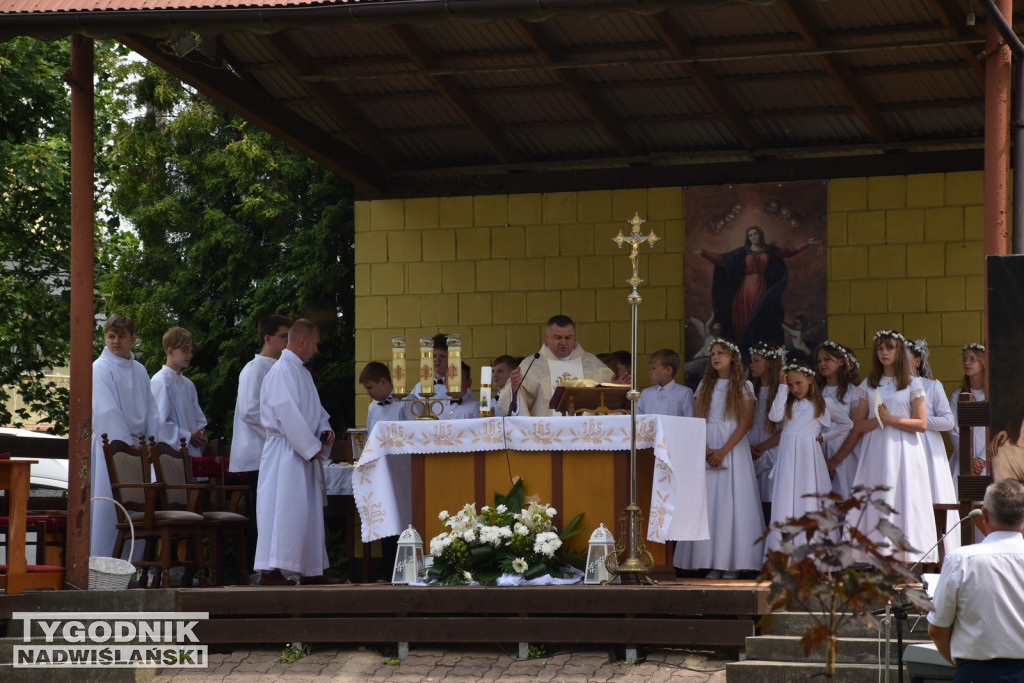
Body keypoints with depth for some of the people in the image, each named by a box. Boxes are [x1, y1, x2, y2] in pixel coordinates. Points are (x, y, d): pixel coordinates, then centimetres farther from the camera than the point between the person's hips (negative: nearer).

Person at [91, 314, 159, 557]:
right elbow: (107, 413, -13)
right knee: (109, 509, -8)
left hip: (137, 446, 6)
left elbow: (151, 411, 15)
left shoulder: (140, 371, 14)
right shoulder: (101, 369, -6)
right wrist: (127, 446, -16)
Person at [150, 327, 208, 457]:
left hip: (193, 451, 8)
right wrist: (189, 437, -11)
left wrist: (201, 434, 1)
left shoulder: (187, 384, 17)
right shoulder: (160, 382, -9)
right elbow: (161, 422, -15)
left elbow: (198, 417, 23)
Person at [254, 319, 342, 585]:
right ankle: (270, 570, -13)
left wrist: (325, 429, 5)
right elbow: (288, 414, -21)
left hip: (304, 453, 10)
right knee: (283, 510, -12)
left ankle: (312, 571, 16)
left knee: (310, 511, 11)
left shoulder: (302, 372, 17)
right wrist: (311, 446, -18)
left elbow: (314, 409, 26)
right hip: (285, 452, -10)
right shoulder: (282, 371, -14)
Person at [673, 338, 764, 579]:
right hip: (706, 449, 4)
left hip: (733, 449, -3)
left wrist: (723, 451, -14)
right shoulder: (705, 386, 14)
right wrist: (706, 451, -8)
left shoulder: (744, 387, 3)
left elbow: (745, 423, -5)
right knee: (707, 503, -3)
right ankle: (713, 564, -2)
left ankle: (732, 564, -7)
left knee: (730, 503, -8)